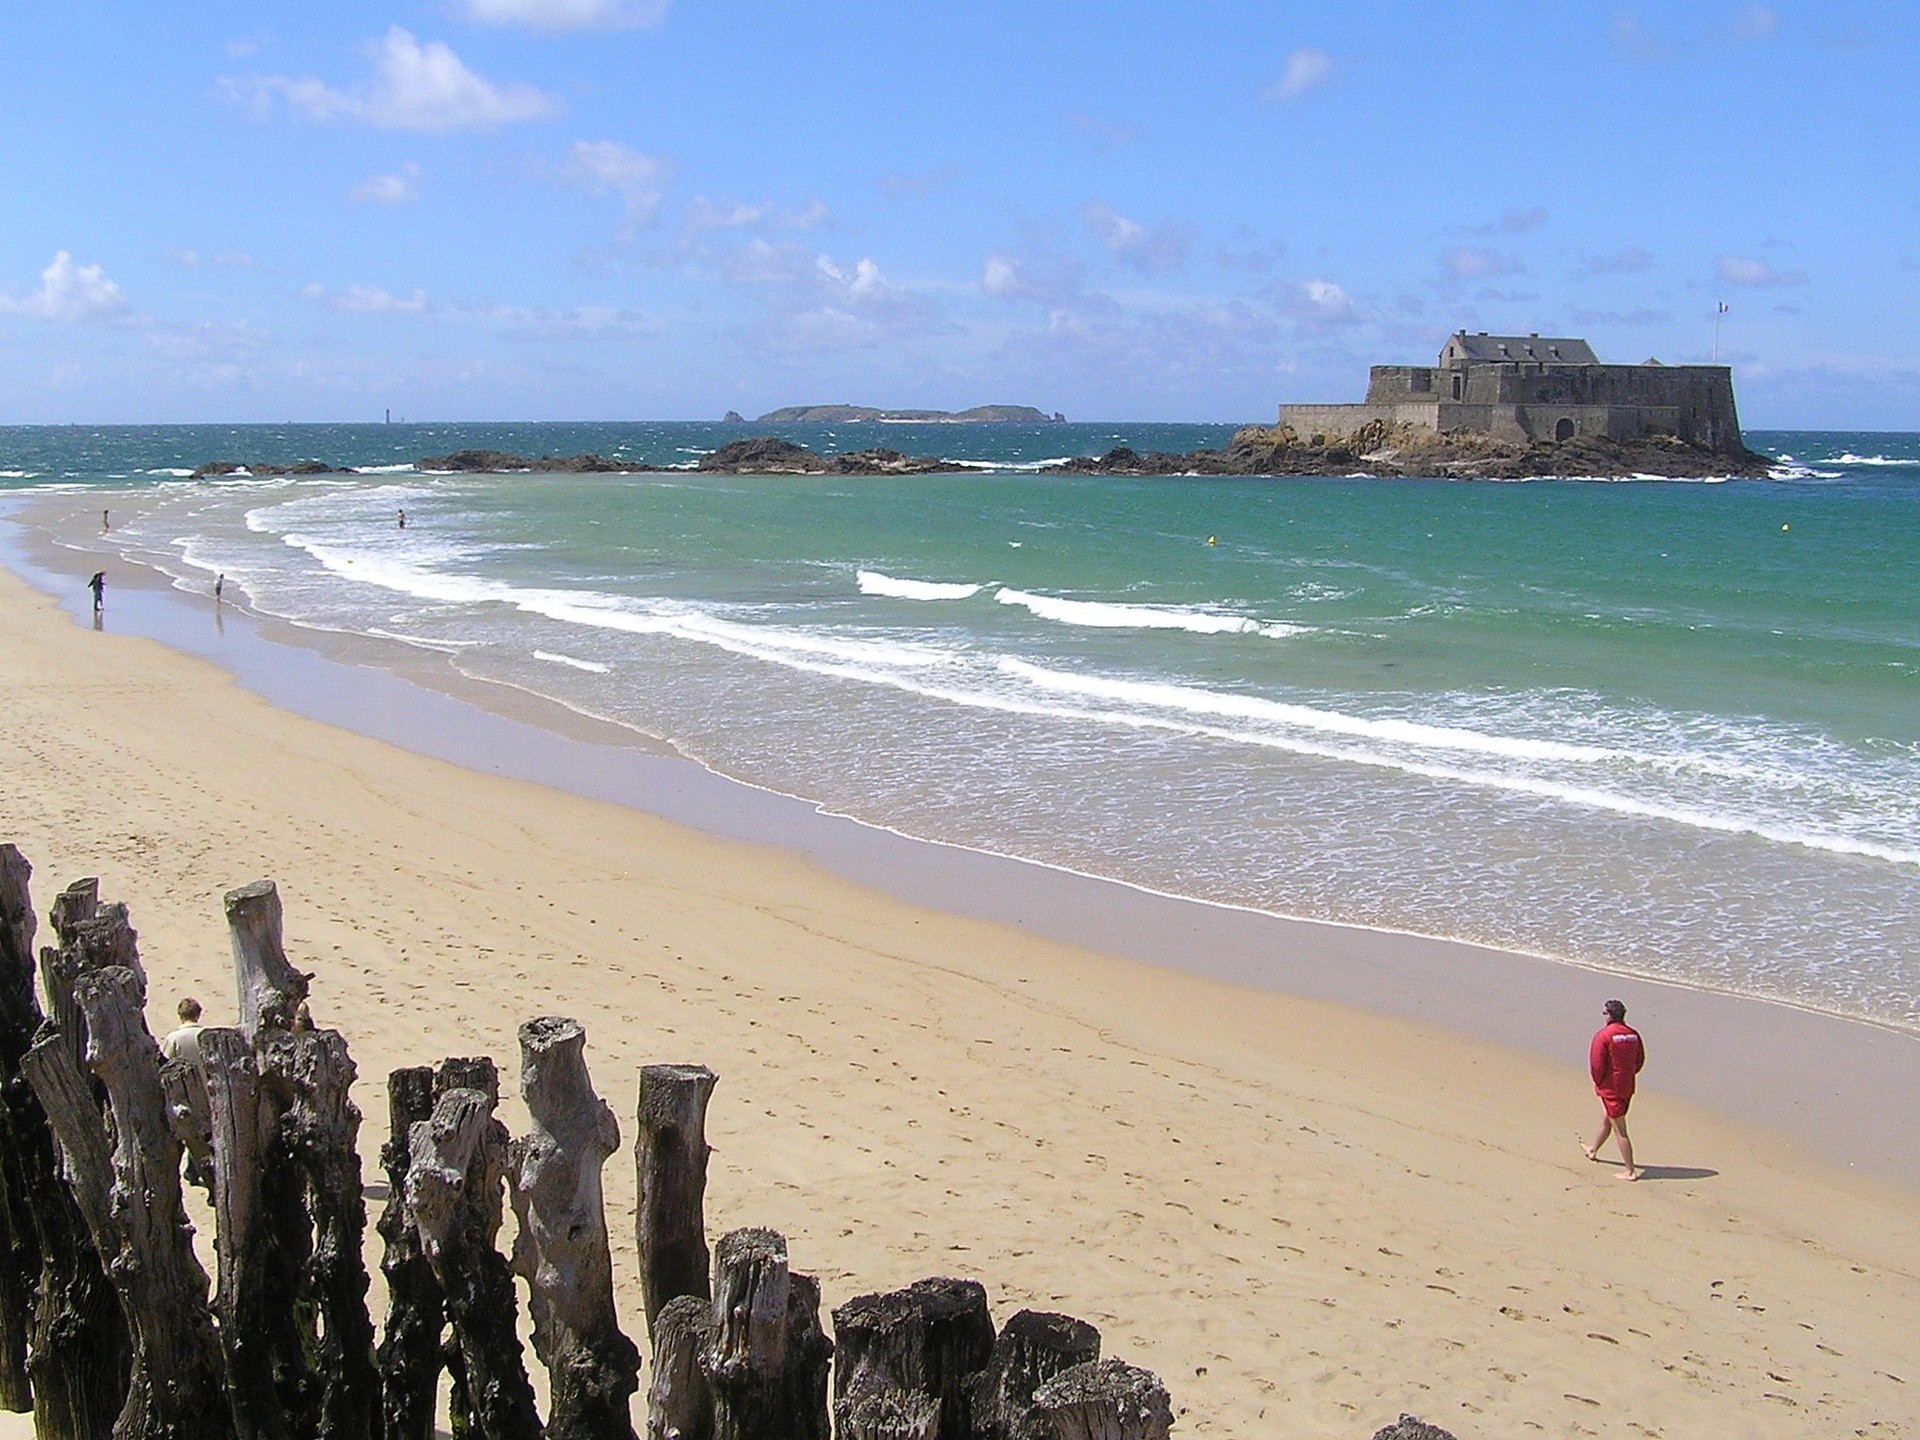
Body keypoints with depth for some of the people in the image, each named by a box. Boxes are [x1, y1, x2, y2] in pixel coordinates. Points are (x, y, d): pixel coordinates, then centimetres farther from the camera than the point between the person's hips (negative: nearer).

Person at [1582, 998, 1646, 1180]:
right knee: (1607, 1120, 27)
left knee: (1619, 1130, -2)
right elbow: (1640, 1060, 10)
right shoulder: (1633, 1034, 1)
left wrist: (1598, 1082, -2)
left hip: (1610, 1088, -8)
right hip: (1627, 1086, 8)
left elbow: (1596, 1063, -20)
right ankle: (1593, 1150, 50)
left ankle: (1630, 1171, -1)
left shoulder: (1603, 1035, -20)